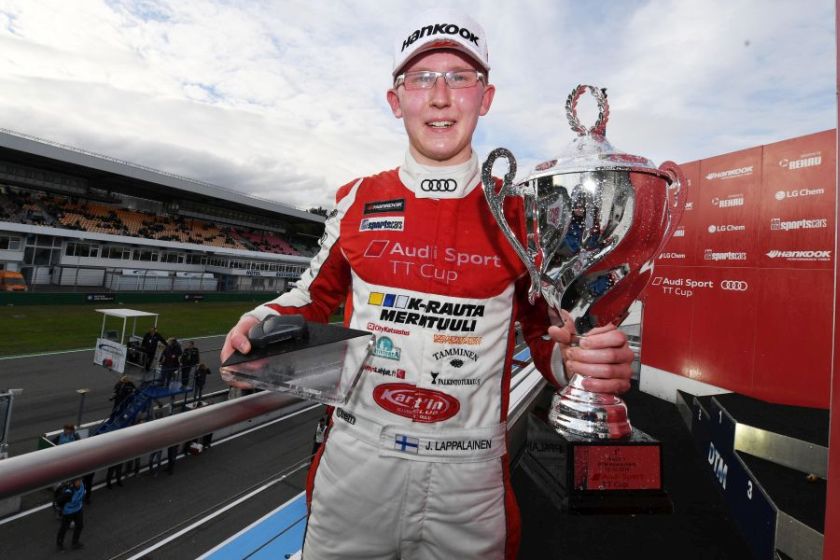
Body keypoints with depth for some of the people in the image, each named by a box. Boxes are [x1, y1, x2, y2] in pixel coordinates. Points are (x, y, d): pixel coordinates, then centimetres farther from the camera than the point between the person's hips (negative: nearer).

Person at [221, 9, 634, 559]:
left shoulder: (519, 214, -5)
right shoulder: (359, 200, -2)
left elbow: (546, 334, 1)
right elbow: (319, 292, 11)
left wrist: (585, 360, -20)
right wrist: (264, 322, -7)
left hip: (470, 477, 0)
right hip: (354, 459, 2)